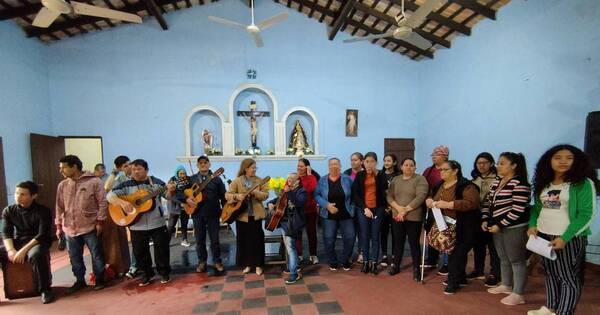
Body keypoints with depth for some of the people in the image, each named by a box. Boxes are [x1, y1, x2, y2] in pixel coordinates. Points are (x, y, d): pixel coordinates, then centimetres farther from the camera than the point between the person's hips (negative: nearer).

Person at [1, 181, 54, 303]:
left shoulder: (43, 211, -10)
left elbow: (42, 235, -15)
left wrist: (23, 251, -24)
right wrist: (11, 250, -18)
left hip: (37, 243, -5)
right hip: (17, 243, 6)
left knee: (36, 255, -37)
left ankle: (45, 290, -23)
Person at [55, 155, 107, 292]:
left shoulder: (94, 181, -9)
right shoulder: (62, 185, 6)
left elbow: (102, 203, -8)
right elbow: (59, 207, 11)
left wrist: (100, 222, -11)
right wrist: (59, 226, 9)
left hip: (90, 227, -4)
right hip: (70, 229, 5)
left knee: (97, 255, 6)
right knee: (75, 257, 14)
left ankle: (99, 280, 21)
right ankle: (80, 281, 30)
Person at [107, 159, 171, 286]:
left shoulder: (156, 182, -1)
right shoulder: (126, 185, 2)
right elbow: (109, 195, -5)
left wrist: (170, 190, -28)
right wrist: (122, 202, -23)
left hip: (157, 224, -2)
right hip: (137, 226, 2)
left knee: (162, 249, 5)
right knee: (140, 252, 13)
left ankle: (164, 273, 24)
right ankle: (147, 274, 32)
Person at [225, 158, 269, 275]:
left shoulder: (259, 180, 2)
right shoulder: (237, 181, -2)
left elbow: (266, 194, -3)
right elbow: (227, 195, -5)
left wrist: (256, 193, -21)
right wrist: (237, 196, -24)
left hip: (256, 214, 0)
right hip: (241, 215, 0)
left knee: (257, 239, 4)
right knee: (243, 240, 9)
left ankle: (258, 265, 18)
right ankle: (247, 264, 26)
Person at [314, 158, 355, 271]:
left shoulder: (347, 179, -2)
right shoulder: (322, 180, -1)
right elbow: (316, 195, -3)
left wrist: (351, 207, -5)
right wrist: (327, 204, -16)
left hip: (346, 215, 1)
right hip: (329, 215, 0)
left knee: (350, 237, 0)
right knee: (329, 239, 0)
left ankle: (345, 261, 25)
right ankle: (333, 262, 24)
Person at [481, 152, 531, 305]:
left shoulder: (520, 184, -15)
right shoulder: (496, 182, 10)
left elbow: (518, 210, -20)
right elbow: (488, 202, 15)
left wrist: (500, 225, -17)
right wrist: (485, 220, 4)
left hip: (514, 228, -8)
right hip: (497, 227, 8)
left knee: (516, 260, 3)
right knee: (503, 258, 19)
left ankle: (518, 294, 14)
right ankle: (506, 285, 34)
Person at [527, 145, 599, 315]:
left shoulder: (583, 183, -8)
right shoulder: (544, 184, 7)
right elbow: (537, 208, 13)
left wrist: (565, 238, -19)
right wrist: (532, 225, -4)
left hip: (570, 239, -5)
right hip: (544, 236, 5)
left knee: (569, 277, 5)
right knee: (551, 274, 16)